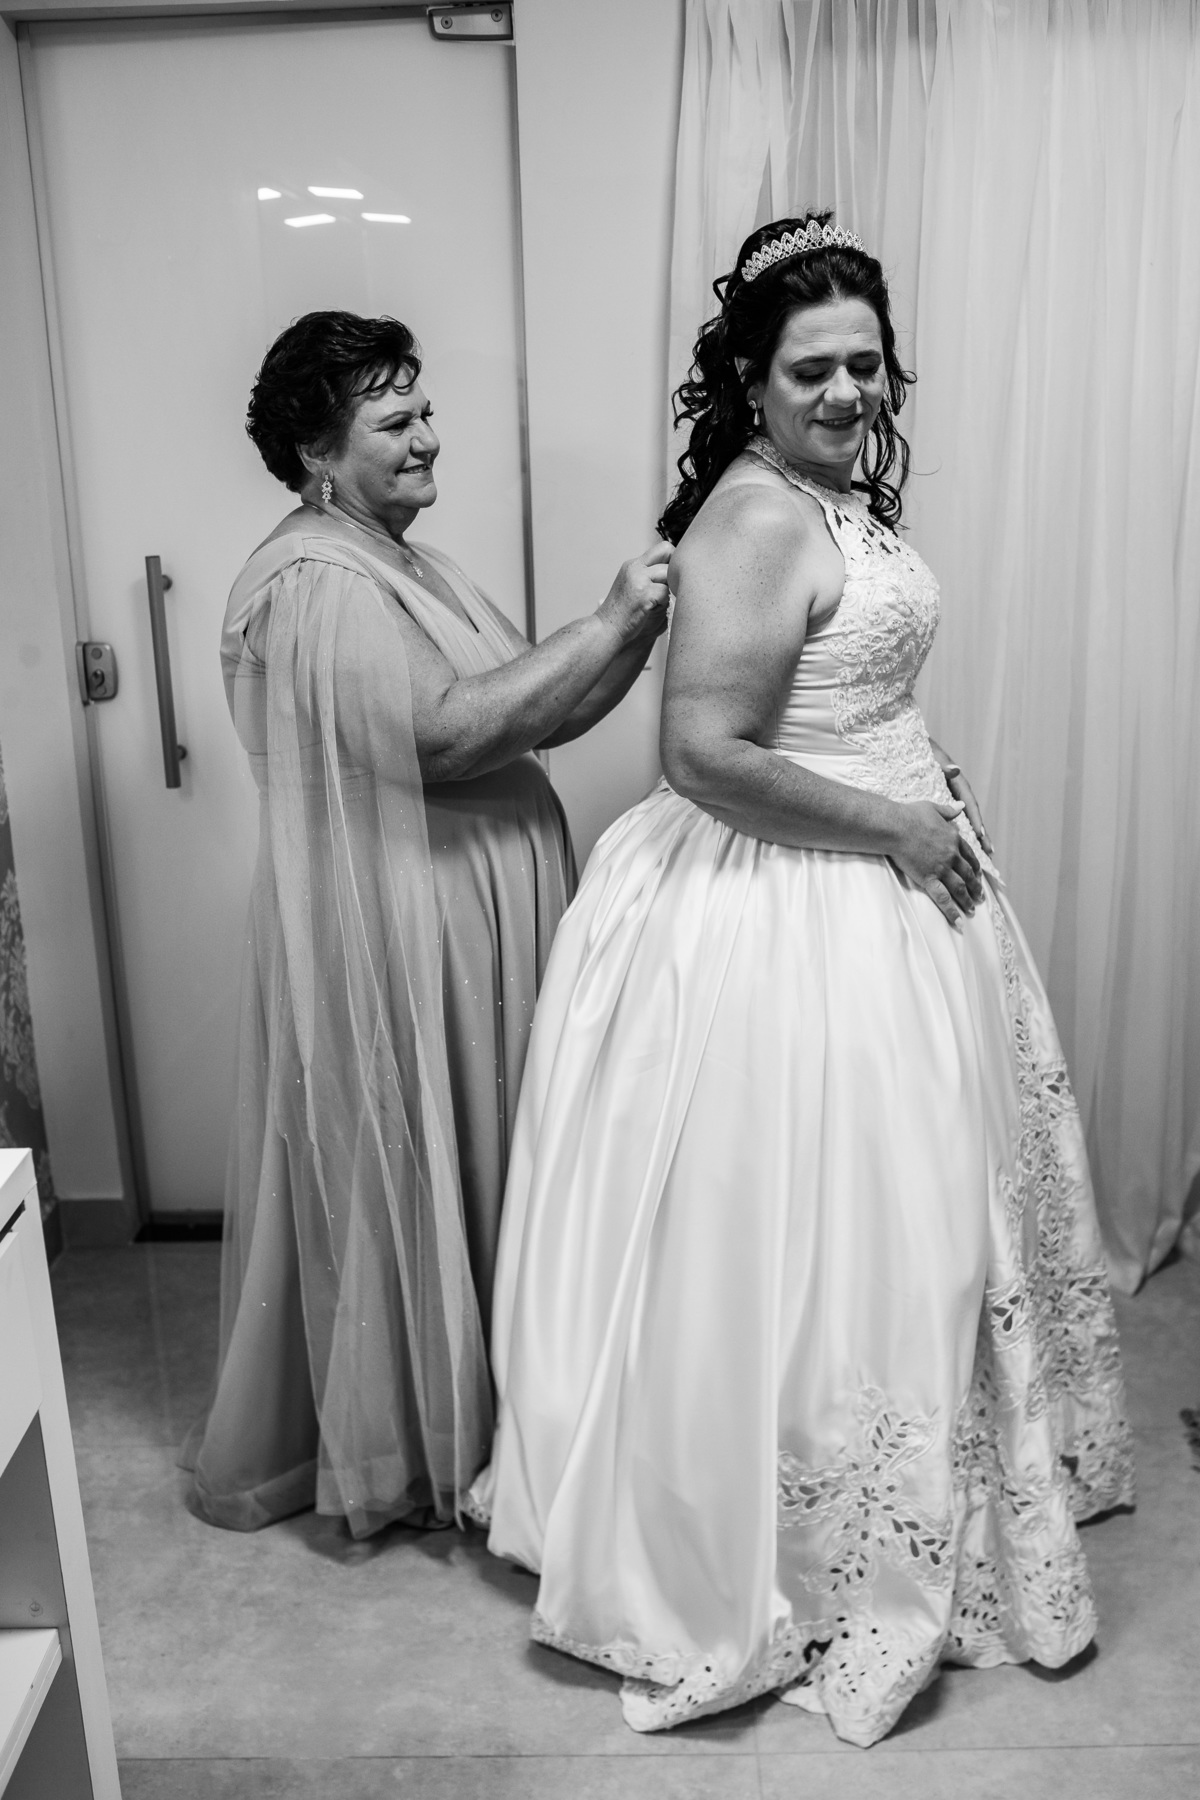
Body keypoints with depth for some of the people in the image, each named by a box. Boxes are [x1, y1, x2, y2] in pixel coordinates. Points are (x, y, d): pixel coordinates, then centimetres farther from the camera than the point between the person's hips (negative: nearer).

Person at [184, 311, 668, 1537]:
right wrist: (606, 624, -21)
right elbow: (440, 729, -27)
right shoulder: (311, 583, -15)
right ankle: (386, 1451, 26)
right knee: (396, 1175, 5)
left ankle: (455, 1416, 36)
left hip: (476, 916, 9)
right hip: (389, 929, -9)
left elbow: (533, 714, 9)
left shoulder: (406, 565, 15)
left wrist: (641, 623, -5)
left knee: (467, 1173, 18)